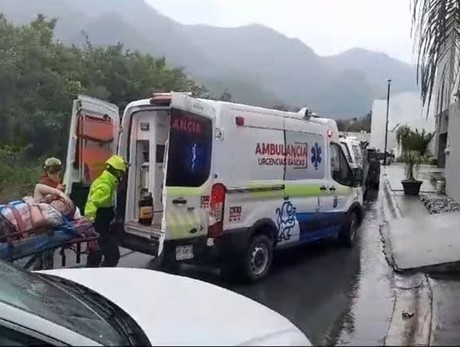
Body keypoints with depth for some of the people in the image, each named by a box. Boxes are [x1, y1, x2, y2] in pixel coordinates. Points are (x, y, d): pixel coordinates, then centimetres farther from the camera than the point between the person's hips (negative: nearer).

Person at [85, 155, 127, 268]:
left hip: (102, 227, 11)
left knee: (95, 257, 18)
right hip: (101, 229, -11)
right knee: (113, 255, -7)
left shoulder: (101, 181, 14)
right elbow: (91, 206, -30)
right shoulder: (105, 186, -18)